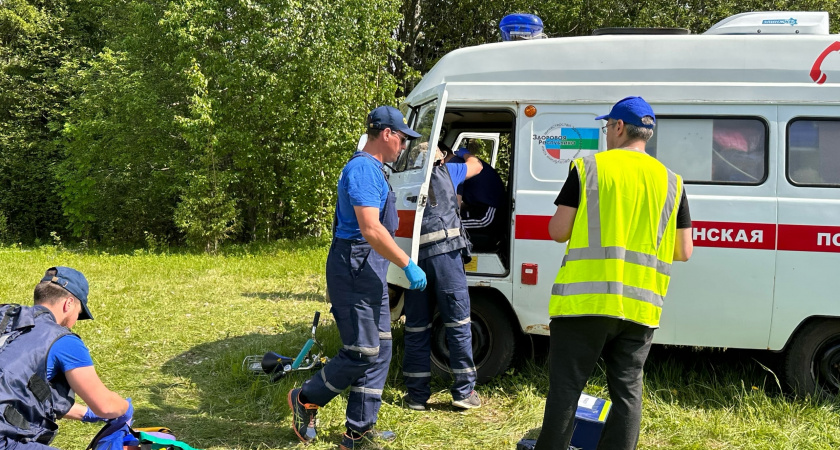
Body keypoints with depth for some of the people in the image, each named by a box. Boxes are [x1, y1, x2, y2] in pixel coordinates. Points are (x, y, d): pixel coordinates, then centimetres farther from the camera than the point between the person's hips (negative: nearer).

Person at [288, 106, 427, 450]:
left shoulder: (372, 169, 17)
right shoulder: (363, 168, -17)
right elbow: (371, 231, -25)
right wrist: (408, 265, -19)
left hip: (370, 272, 11)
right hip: (355, 269, -11)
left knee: (380, 350, 11)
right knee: (362, 353, -5)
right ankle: (306, 400, 17)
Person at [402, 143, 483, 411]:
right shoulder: (446, 172, 10)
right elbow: (475, 166, 30)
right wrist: (464, 153, 49)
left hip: (411, 256, 3)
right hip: (443, 251, -2)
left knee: (416, 327, 9)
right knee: (458, 322, 5)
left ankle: (417, 394, 13)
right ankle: (464, 391, 7)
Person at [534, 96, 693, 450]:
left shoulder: (588, 168, -2)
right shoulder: (671, 181, 8)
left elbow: (558, 231, -3)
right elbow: (684, 252, 9)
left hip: (585, 300, -3)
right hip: (640, 306, 3)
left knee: (565, 388, 5)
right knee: (627, 391, 12)